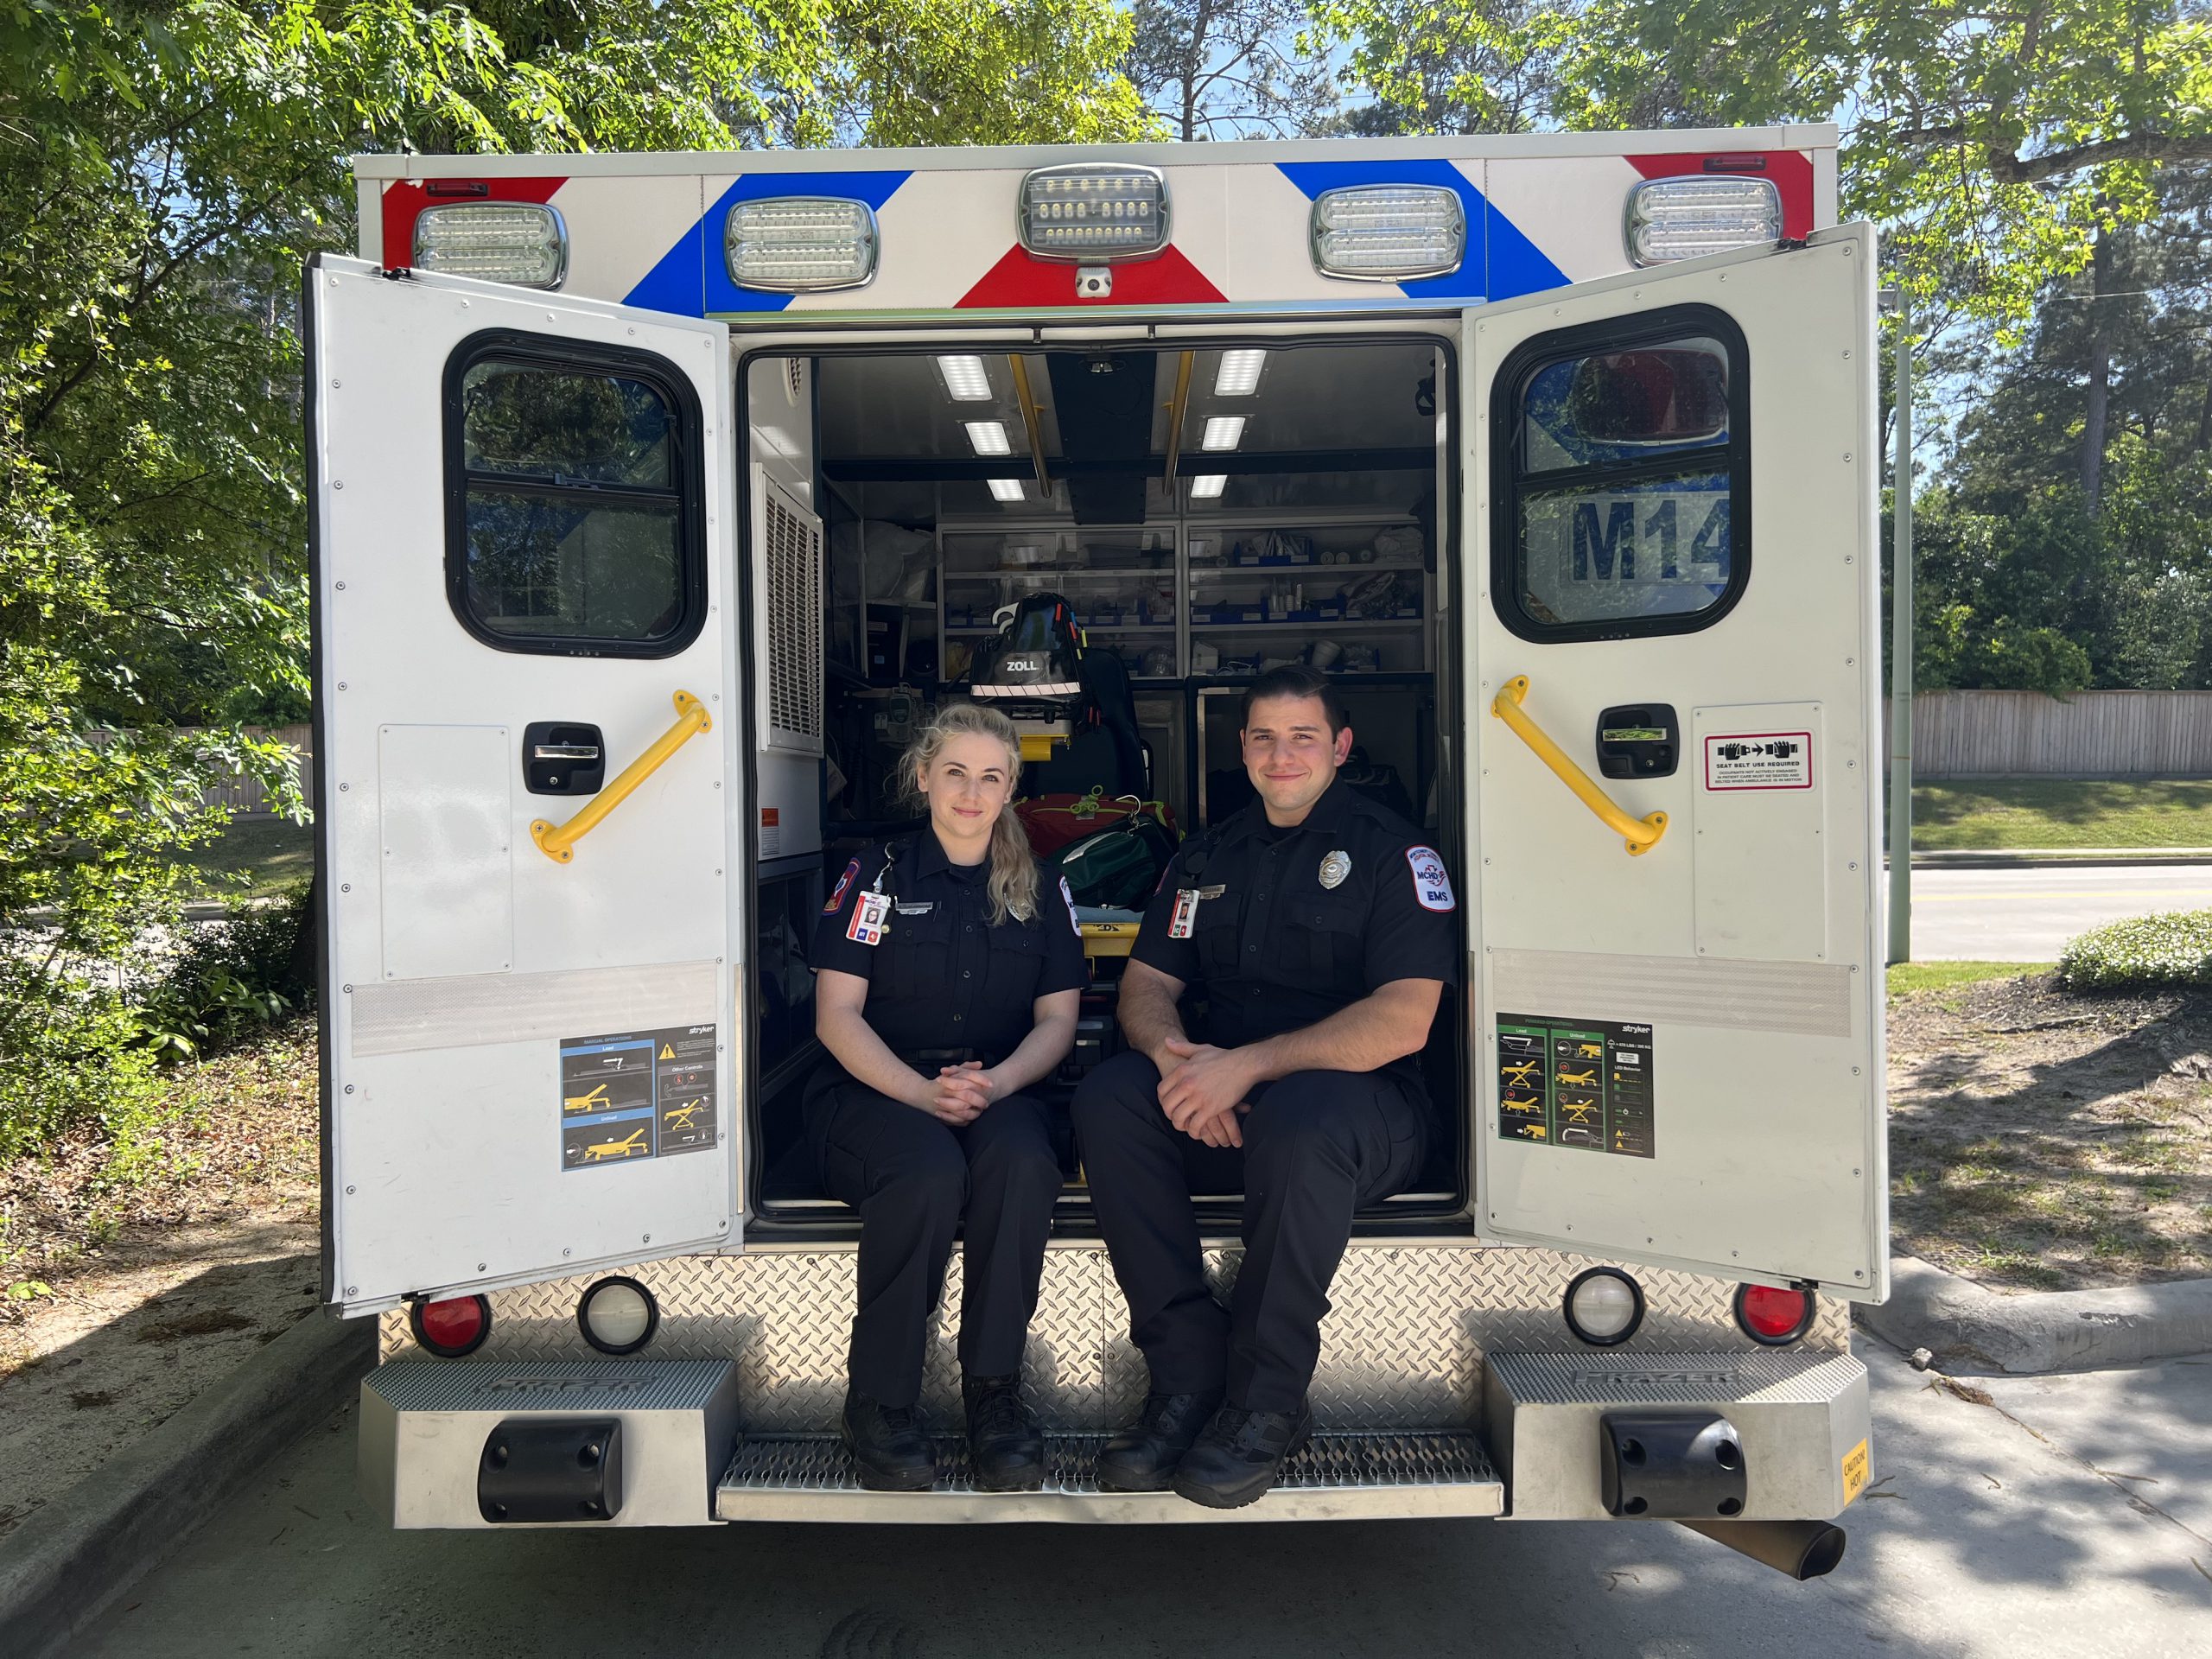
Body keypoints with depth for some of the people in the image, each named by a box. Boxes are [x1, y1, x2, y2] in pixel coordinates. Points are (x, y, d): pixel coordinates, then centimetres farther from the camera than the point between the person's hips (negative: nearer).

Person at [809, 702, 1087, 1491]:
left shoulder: (1039, 890, 14)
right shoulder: (878, 875, 4)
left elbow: (1057, 1019, 8)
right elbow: (837, 1017, -3)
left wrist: (997, 1083, -13)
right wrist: (923, 1093, -19)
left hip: (997, 1091, 2)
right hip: (874, 1092, -2)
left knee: (1023, 1160, -34)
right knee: (929, 1168, -36)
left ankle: (993, 1388, -19)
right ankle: (879, 1399, -18)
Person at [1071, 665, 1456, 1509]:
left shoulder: (1392, 851, -4)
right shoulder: (1207, 856, 14)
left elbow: (1404, 1022, -16)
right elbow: (1147, 983, 12)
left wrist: (1250, 1066, -24)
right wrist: (1172, 1052, -13)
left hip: (1366, 1103, -5)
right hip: (1221, 1106, 5)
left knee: (1297, 1120, -38)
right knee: (1108, 1097, -22)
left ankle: (1267, 1402, -20)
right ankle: (1189, 1371, -17)